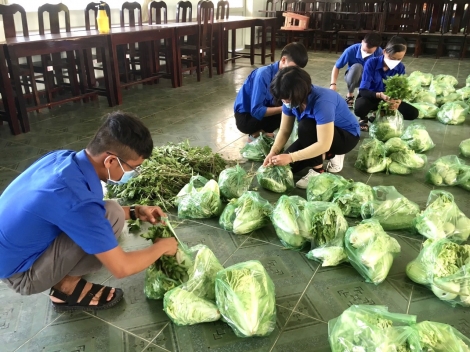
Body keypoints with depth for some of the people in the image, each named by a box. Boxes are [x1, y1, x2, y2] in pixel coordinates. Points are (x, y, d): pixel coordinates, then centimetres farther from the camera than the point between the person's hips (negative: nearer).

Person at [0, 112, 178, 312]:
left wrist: (135, 212, 4)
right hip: (19, 273, -8)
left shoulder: (63, 158, -9)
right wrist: (162, 247, -8)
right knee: (111, 215, -20)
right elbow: (121, 268, -24)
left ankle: (63, 276, 12)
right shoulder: (77, 200, -34)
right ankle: (66, 287, 0)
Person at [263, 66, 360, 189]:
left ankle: (318, 171, -15)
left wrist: (290, 157, -40)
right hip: (318, 133, 7)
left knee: (305, 127, -34)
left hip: (347, 136, -7)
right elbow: (284, 131, -9)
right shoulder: (291, 100, -16)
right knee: (286, 165, -6)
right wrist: (273, 152, -25)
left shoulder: (322, 102, -37)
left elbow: (324, 145, -39)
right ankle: (329, 155, 12)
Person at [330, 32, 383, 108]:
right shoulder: (351, 50, -26)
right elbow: (336, 67, -18)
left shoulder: (379, 52, -22)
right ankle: (350, 95, -14)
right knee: (356, 67, -37)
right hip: (352, 78, -1)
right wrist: (333, 84, -32)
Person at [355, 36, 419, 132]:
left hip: (390, 99, 4)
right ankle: (364, 118, 0)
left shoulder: (400, 68, -8)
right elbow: (363, 90, -24)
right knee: (359, 109, -39)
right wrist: (379, 95, -43)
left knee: (413, 113, -14)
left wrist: (398, 100, -35)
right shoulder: (371, 63, -20)